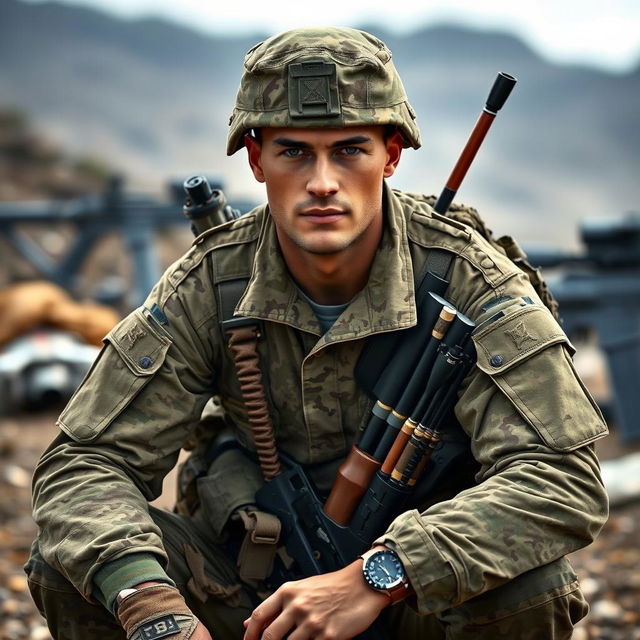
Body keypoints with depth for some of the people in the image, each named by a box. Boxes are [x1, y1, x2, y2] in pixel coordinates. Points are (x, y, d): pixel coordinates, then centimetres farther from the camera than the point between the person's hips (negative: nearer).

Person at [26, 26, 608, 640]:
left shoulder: (468, 278, -20)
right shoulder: (210, 284, -14)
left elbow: (565, 480, -29)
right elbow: (84, 463, -15)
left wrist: (376, 578, -40)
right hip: (254, 578, 2)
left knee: (533, 588, -34)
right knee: (68, 560, -22)